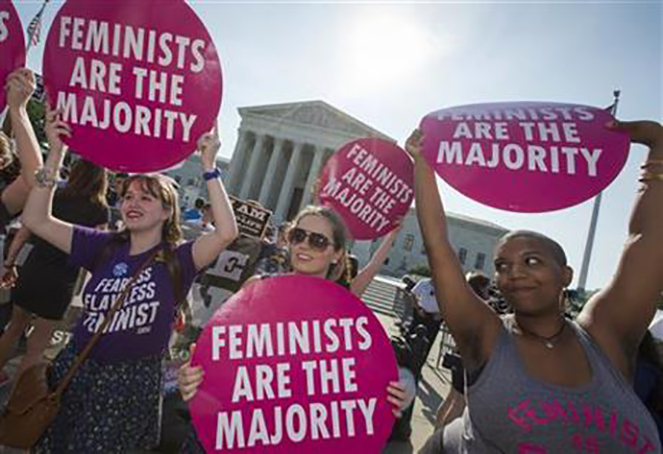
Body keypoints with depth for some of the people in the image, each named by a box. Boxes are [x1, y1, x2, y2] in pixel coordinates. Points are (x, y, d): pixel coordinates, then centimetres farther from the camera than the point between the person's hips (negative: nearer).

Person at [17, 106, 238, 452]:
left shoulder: (177, 259, -12)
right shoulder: (103, 247, 0)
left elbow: (226, 232, -29)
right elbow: (36, 220, -6)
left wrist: (208, 166, -27)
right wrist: (56, 153, -15)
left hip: (132, 382, -3)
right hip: (75, 369, 4)